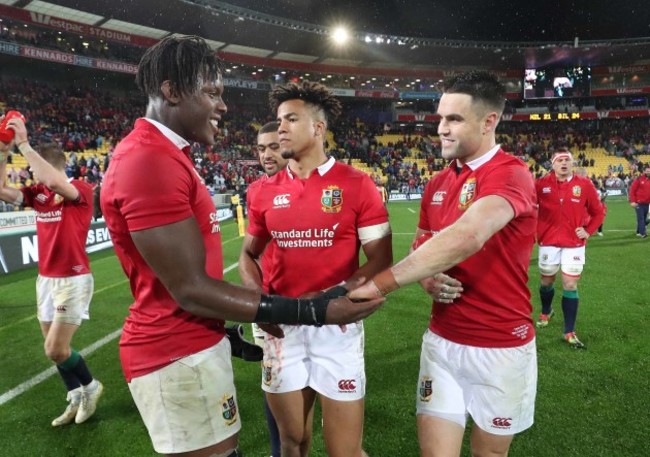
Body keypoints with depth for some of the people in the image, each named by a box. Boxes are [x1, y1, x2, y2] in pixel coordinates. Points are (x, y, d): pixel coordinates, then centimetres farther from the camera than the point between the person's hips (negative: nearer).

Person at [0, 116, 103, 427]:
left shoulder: (82, 190, -15)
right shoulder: (38, 193, 6)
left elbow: (55, 182, -34)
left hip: (73, 280, -7)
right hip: (46, 279, 8)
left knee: (55, 350, -5)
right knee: (54, 348, 14)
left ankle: (90, 387, 22)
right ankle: (76, 398, 32)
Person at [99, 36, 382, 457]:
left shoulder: (163, 156, 11)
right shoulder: (148, 162, -22)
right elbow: (190, 289, -23)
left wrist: (222, 330, 16)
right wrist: (311, 311, -24)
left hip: (192, 342, 10)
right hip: (178, 355, -10)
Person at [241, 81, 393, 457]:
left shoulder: (356, 185, -7)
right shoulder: (267, 192, 4)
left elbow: (381, 260, -8)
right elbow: (250, 255, 14)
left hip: (337, 325, -3)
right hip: (282, 328, 4)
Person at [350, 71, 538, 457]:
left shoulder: (511, 174, -18)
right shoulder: (438, 184, 6)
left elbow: (465, 238, -36)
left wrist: (377, 285, -36)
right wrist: (428, 281, -9)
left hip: (502, 347, -5)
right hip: (442, 340, 5)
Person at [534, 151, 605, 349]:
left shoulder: (584, 184, -4)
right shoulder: (542, 184, -7)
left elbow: (598, 212, 5)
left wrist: (588, 231, -5)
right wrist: (534, 229, -3)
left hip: (574, 243, 0)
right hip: (548, 242, 1)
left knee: (570, 285, 0)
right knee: (546, 281, 16)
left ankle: (569, 332, 10)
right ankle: (546, 311, 46)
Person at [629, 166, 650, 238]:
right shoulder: (639, 179, -6)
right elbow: (632, 190, -9)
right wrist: (632, 201, -14)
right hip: (639, 203, -6)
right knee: (640, 218, -8)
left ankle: (639, 232, 21)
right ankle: (642, 233, -9)